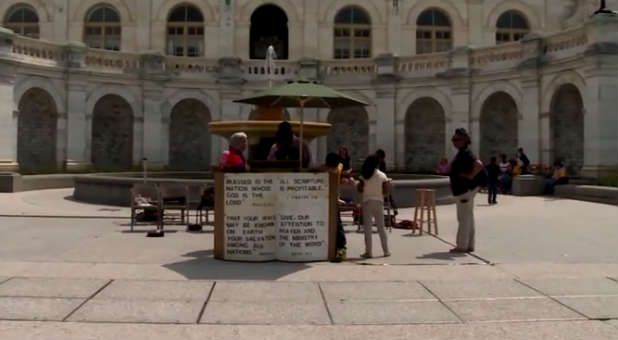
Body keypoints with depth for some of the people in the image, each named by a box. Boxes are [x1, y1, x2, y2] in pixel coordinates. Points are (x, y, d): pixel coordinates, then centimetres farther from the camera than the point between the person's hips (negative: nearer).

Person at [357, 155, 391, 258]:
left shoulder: (364, 176, -4)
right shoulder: (382, 175, -3)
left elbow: (360, 189, -4)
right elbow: (386, 191, -4)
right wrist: (389, 183, 14)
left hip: (367, 202, -1)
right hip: (378, 202, 1)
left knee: (367, 228, 2)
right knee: (381, 227, 12)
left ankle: (368, 252, 1)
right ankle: (386, 251, 16)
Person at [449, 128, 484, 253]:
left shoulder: (466, 154, -17)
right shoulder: (461, 153, 15)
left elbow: (479, 165, -31)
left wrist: (470, 176, -21)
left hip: (465, 190, -11)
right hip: (464, 190, 11)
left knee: (464, 218, -6)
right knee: (468, 218, 12)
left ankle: (462, 246, -2)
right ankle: (469, 245, 18)